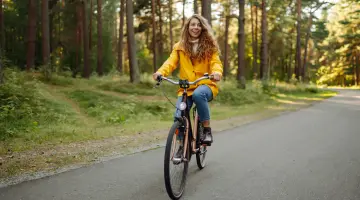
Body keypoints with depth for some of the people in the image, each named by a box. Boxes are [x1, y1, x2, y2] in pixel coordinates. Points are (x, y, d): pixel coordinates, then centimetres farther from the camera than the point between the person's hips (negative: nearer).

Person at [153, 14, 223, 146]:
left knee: (198, 94, -37)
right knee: (179, 117, -17)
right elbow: (171, 62, -6)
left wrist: (217, 72, -30)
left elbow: (215, 62, -5)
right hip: (186, 88, 2)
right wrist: (160, 72, -27)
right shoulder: (180, 46, 7)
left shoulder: (209, 46, 5)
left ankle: (207, 129, -20)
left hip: (205, 85, -2)